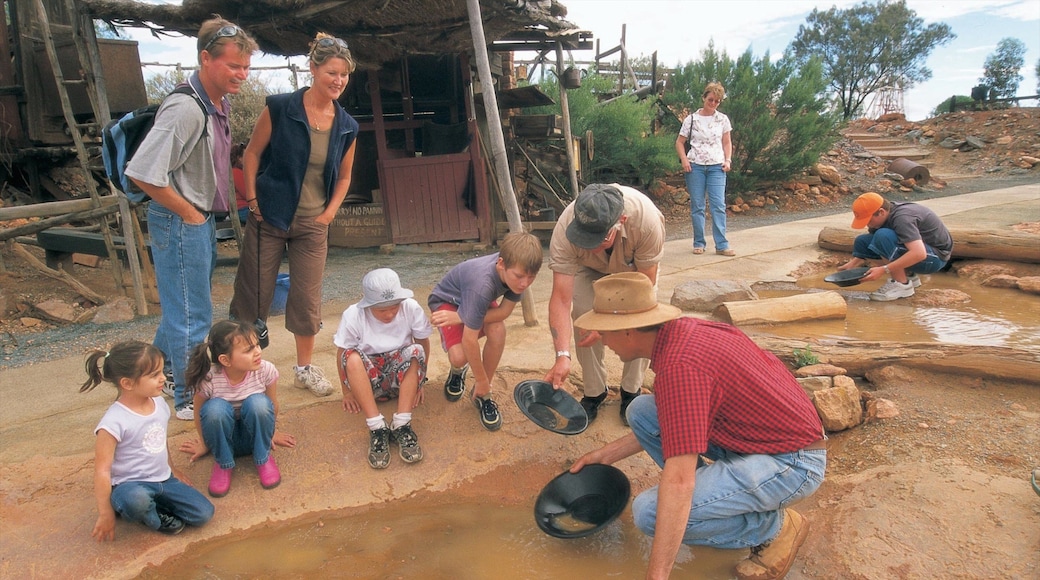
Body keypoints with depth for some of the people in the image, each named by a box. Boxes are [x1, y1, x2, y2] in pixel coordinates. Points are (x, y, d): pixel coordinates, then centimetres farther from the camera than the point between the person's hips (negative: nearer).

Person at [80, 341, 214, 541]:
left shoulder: (159, 403, -1)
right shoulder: (114, 422, -22)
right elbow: (102, 470, -17)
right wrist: (106, 514, -13)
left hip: (164, 479, 6)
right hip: (131, 485, -6)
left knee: (203, 513, -9)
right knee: (137, 499, -41)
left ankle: (154, 506, 11)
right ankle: (153, 518, -6)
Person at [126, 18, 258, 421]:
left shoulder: (220, 103, 6)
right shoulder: (186, 109, -24)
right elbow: (142, 173, -27)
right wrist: (188, 213, -17)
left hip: (201, 218, 10)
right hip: (179, 222, -10)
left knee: (183, 307, 23)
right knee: (192, 315, 2)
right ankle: (190, 400, 19)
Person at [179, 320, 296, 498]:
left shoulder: (266, 370, -23)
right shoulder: (207, 380, -26)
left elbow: (272, 406, -4)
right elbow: (200, 414, -7)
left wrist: (271, 433, 10)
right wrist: (204, 444, 7)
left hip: (254, 436, 1)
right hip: (224, 437, -1)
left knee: (258, 402, -32)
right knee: (215, 408, -33)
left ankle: (263, 458, -6)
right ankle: (223, 463, -6)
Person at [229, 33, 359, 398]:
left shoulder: (347, 127, 0)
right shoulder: (280, 108, -10)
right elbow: (252, 153, -3)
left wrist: (329, 213, 4)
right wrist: (253, 200, -7)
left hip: (312, 225, 3)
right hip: (269, 218, -3)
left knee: (307, 299, 7)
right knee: (253, 293, 6)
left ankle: (305, 368, 24)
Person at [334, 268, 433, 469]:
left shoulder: (411, 308, -14)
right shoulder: (353, 315, -15)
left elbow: (423, 344, -3)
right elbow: (342, 353, -5)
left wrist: (418, 380, -2)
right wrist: (347, 391, -3)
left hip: (401, 375, 0)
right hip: (368, 379, 0)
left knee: (415, 351, -31)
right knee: (352, 357, -32)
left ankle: (401, 425, -30)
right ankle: (377, 427, -30)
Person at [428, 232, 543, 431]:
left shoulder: (516, 269, -28)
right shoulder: (483, 284, -44)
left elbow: (504, 311, -20)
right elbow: (470, 340, -37)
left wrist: (460, 317, -32)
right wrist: (482, 380, -26)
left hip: (478, 301, 5)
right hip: (447, 301, -4)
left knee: (497, 331, -26)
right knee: (459, 356, -26)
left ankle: (483, 396, -4)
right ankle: (458, 370, 16)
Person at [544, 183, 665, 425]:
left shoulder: (646, 218, -43)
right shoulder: (565, 229, -40)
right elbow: (561, 298, -40)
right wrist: (562, 355, -50)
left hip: (637, 265, 0)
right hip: (590, 267, 1)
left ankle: (631, 391, 7)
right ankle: (594, 394, 5)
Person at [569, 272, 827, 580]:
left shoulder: (679, 367, -30)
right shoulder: (682, 329, -1)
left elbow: (678, 483, -32)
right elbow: (667, 422, 14)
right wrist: (606, 454, 17)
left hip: (792, 462, -9)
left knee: (650, 512, -20)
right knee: (642, 411, 2)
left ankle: (775, 527, 0)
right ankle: (715, 491, 11)